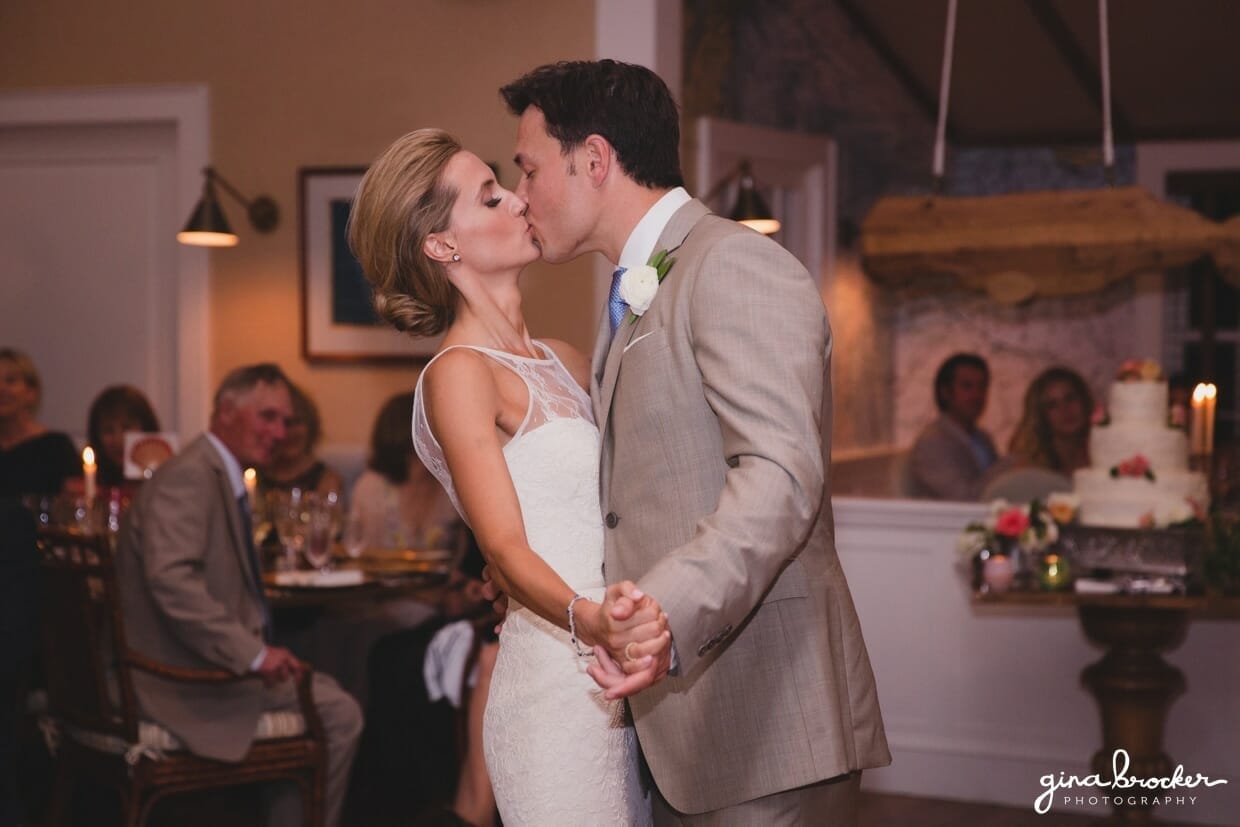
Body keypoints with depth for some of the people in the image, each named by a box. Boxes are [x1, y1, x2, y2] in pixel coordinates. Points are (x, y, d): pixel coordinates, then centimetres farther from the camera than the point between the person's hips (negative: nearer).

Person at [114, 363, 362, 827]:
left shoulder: (222, 477, 16)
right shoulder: (188, 477, -17)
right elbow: (171, 579, -30)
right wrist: (253, 653, -30)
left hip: (209, 662, 11)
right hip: (184, 678, -11)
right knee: (338, 715, -13)